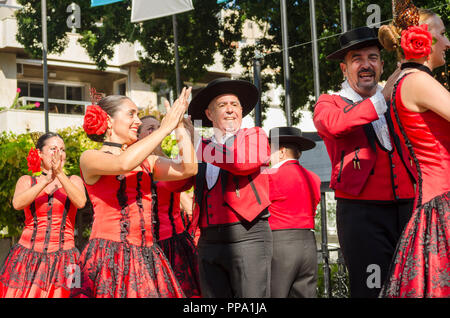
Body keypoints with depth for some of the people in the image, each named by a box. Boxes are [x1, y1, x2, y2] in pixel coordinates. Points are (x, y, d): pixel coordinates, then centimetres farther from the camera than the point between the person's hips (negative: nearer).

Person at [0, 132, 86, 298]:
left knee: (59, 294, -13)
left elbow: (80, 202, -11)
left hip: (63, 258, 0)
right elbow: (17, 203, -11)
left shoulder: (73, 181, 11)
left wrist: (60, 174, -21)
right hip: (28, 257, 0)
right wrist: (47, 180, -21)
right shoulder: (27, 181, 11)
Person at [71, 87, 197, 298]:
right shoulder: (89, 158, 1)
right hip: (108, 256, -5)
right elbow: (123, 164, -19)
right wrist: (165, 128, -11)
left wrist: (179, 126, 4)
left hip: (146, 257, 5)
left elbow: (188, 169, 2)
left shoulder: (146, 162, 16)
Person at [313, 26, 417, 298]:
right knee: (372, 288, -6)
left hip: (407, 207, 4)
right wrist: (382, 99, -18)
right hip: (362, 212, -3)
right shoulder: (330, 103, 9)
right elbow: (334, 124, -16)